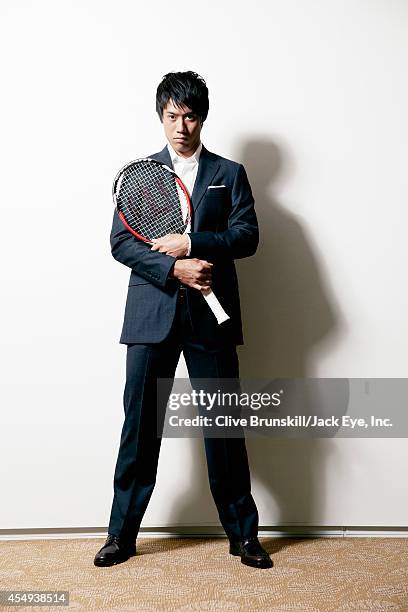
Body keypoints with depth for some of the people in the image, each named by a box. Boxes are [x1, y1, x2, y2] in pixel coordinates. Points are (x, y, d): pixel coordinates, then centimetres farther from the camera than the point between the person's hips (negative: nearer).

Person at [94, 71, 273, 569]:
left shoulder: (229, 173, 11)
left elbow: (247, 235, -1)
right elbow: (120, 243, 1)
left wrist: (189, 243, -13)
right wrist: (174, 269, -12)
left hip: (210, 314, 0)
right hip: (151, 313, 1)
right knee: (139, 425, 3)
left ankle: (243, 534, 19)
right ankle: (122, 534, 17)